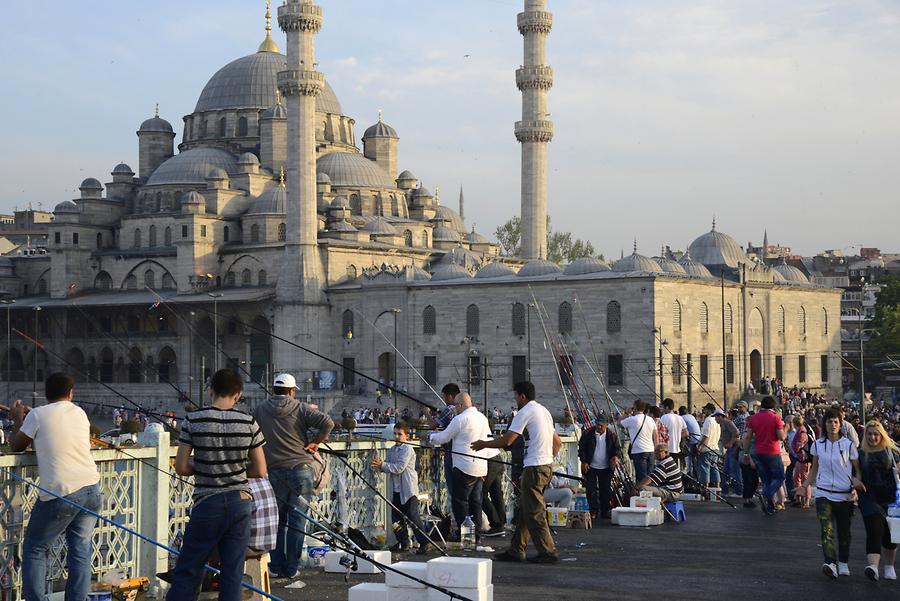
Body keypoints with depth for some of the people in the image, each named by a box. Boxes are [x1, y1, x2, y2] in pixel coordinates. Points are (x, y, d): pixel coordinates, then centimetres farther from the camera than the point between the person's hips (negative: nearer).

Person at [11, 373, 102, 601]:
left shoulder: (37, 415, -2)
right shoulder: (79, 413, 13)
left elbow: (15, 446, 10)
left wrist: (18, 419, 25)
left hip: (60, 493, -5)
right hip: (90, 488, 5)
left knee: (35, 550, 8)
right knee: (81, 549, 9)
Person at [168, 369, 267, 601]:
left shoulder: (194, 420, -6)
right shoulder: (249, 423, -3)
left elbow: (181, 467, -6)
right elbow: (260, 471, 1)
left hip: (207, 503, -1)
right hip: (240, 503, 2)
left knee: (186, 573, 7)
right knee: (232, 575, 7)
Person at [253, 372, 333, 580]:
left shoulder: (260, 410, 5)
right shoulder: (300, 408, -1)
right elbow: (327, 423, -11)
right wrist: (315, 443, 1)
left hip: (273, 471, 2)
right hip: (301, 469, -2)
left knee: (277, 519, 12)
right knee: (297, 519, 4)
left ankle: (276, 566, 13)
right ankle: (291, 568, 5)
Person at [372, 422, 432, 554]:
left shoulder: (407, 449, -11)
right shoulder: (392, 450, 15)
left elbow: (399, 468, -19)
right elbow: (388, 467, 13)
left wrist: (382, 465, -20)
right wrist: (379, 465, -8)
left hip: (408, 490, -8)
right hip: (395, 490, 8)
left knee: (413, 517, -8)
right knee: (396, 517, 10)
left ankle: (424, 542, 0)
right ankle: (403, 542, 22)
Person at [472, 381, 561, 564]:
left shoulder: (525, 413, -10)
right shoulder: (544, 411, 19)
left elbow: (507, 441, -15)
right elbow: (558, 443, 22)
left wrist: (483, 444, -2)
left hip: (534, 467, -10)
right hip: (547, 465, 10)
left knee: (534, 512, -5)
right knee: (525, 509, 13)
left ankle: (548, 552, -5)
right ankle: (516, 550, 17)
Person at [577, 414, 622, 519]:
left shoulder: (612, 435, 0)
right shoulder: (587, 434, -4)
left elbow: (618, 448, 6)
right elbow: (581, 448, 0)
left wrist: (616, 457, -14)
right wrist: (584, 461, -9)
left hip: (606, 468, 1)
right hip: (591, 467, -1)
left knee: (606, 490, 6)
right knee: (591, 489, -5)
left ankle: (605, 513, 15)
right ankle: (593, 512, 0)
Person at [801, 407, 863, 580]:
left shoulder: (848, 445, -2)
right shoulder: (818, 445, 4)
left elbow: (858, 469, 4)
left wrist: (856, 486, -13)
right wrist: (804, 486, 6)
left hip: (845, 495, 0)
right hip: (823, 493, 0)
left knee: (844, 531, 10)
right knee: (827, 529, -16)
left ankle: (843, 563, 27)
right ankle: (830, 564, -27)